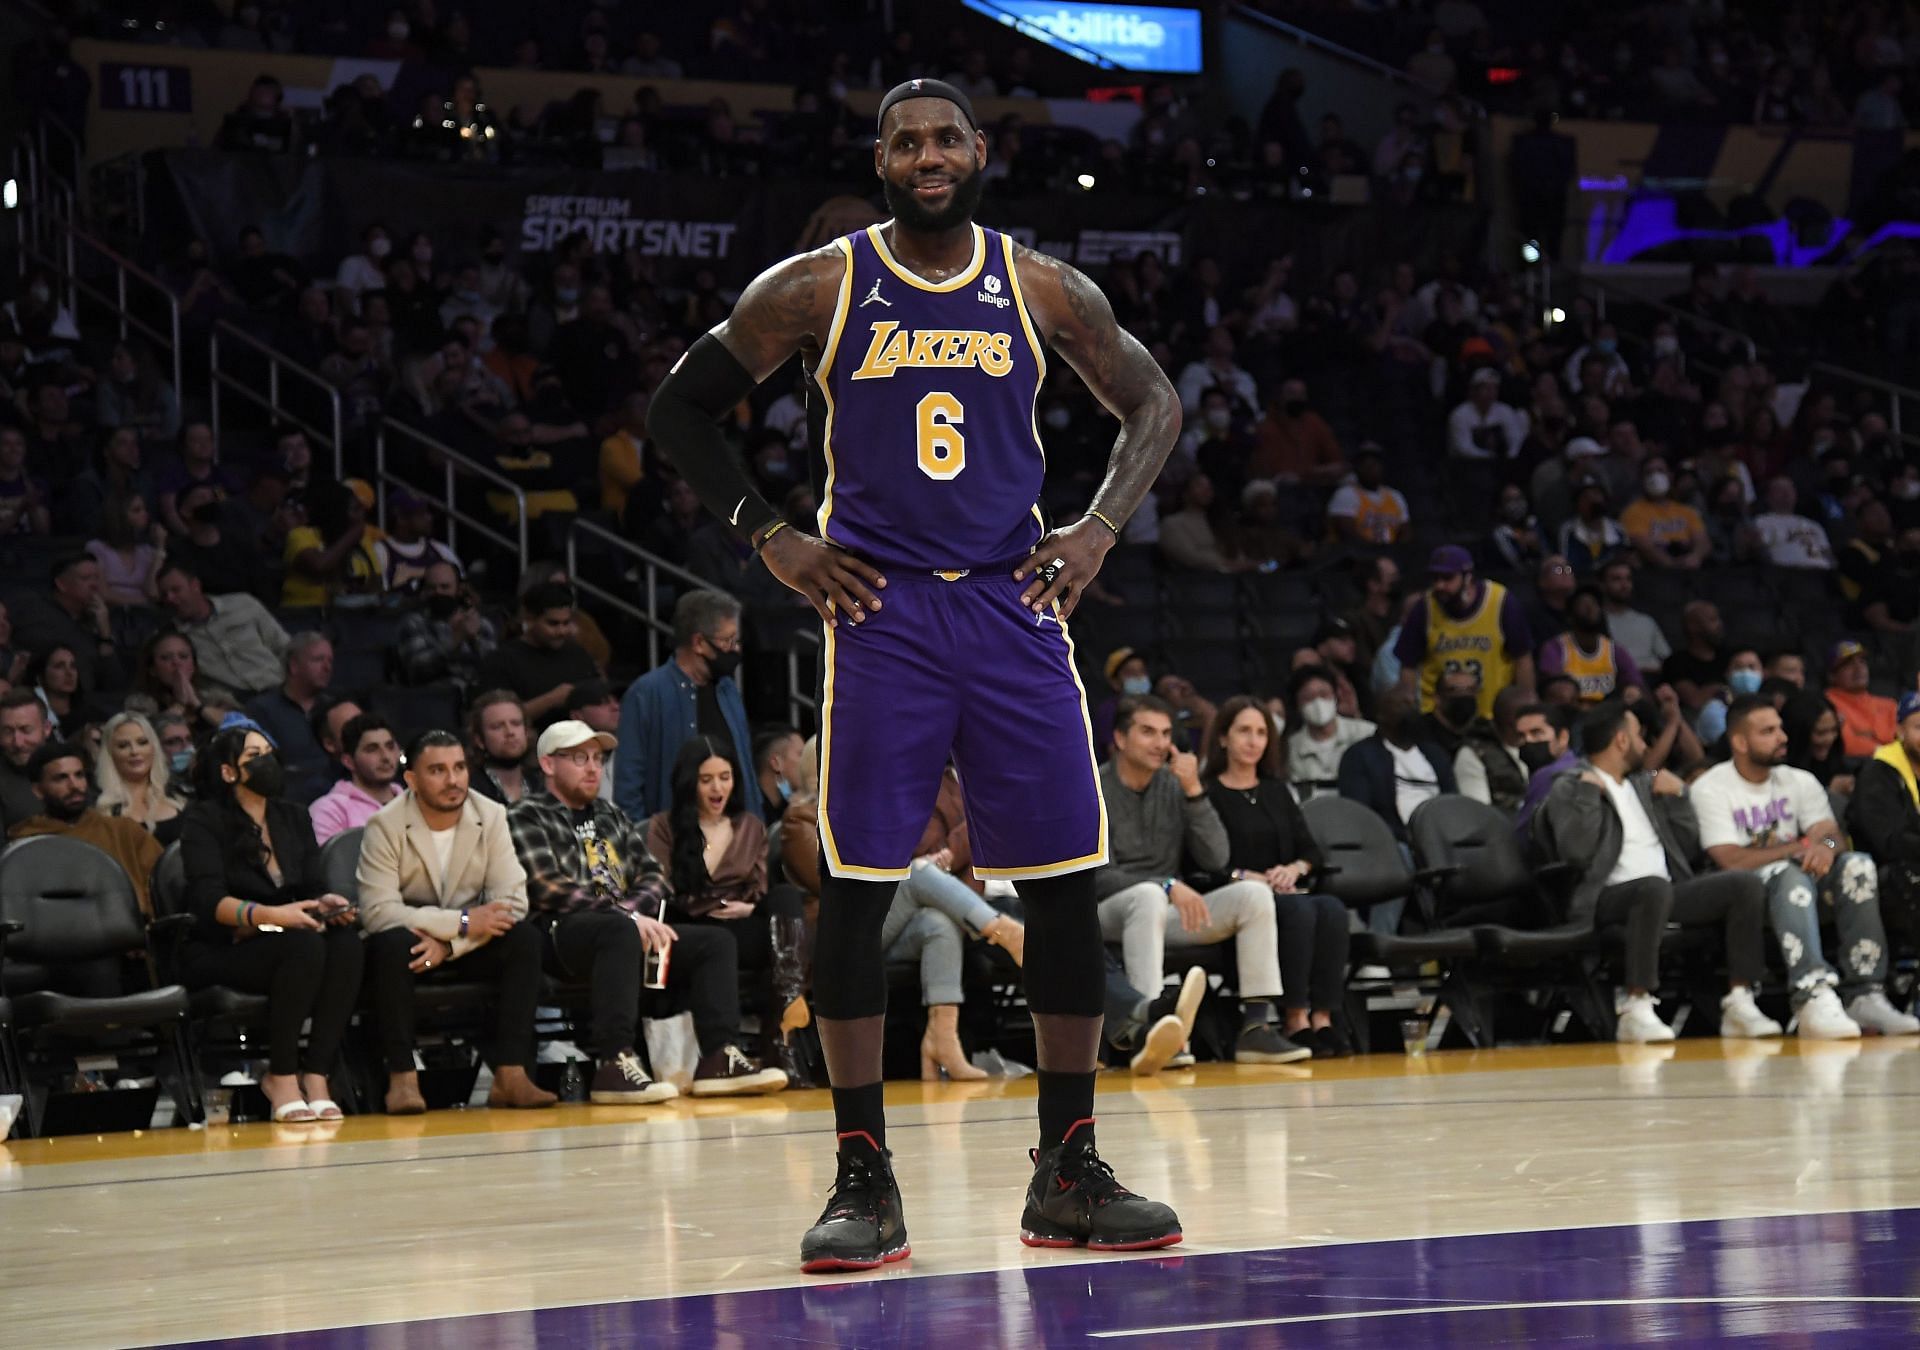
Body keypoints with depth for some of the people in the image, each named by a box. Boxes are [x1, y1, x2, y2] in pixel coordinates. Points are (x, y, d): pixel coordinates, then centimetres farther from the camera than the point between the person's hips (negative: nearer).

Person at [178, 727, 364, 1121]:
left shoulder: (293, 816, 14)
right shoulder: (205, 820, -4)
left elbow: (314, 887, 9)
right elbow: (209, 900, -18)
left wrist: (327, 903, -16)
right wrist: (270, 915, -35)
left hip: (282, 944, 5)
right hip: (220, 953, -5)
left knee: (348, 944, -28)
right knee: (305, 946, -35)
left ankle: (316, 1074, -27)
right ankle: (280, 1077, -25)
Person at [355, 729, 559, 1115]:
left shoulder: (491, 817, -5)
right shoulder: (385, 826, -14)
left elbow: (512, 900, -13)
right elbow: (377, 911, -24)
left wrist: (449, 944, -26)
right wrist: (462, 924, -27)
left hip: (467, 949, 3)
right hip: (408, 943, -3)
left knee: (525, 937, -25)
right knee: (391, 943, -36)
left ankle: (510, 1074, -29)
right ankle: (402, 1078, -34)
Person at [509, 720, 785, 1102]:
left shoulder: (612, 816, 28)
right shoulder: (527, 818, 4)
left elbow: (653, 875, 18)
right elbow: (549, 888, -11)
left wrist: (633, 909, -7)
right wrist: (627, 917, -18)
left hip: (628, 928, 8)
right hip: (562, 937, -7)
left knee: (716, 940, -8)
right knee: (620, 932, -38)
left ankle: (720, 1057, -22)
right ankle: (615, 1065, -46)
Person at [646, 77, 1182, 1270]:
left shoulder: (1043, 290, 5)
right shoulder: (818, 289, 0)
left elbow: (1153, 405, 17)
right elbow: (683, 409, 7)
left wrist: (1100, 529, 3)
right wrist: (768, 535, -2)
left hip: (1014, 602, 2)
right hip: (880, 609, -2)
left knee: (1067, 887, 0)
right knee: (857, 890, -6)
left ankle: (1069, 1172, 11)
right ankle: (865, 1180, 2)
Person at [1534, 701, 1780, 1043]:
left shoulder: (1645, 783, 26)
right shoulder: (1569, 789, 6)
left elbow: (1687, 848, 22)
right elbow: (1576, 852, -11)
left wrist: (1678, 795, 12)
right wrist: (1590, 792, -9)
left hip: (1666, 891, 6)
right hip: (1609, 897, -6)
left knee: (1746, 883, -14)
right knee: (1655, 887, -40)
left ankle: (1739, 1003, -19)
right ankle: (1637, 1011, -40)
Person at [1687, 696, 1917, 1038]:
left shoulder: (1799, 782, 14)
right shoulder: (1710, 789, -4)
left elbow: (1834, 835, 1)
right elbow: (1732, 861, -15)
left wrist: (1827, 846, -25)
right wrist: (1801, 847, -11)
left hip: (1803, 885, 5)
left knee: (1858, 865, -24)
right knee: (1790, 875, -38)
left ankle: (1865, 996, -33)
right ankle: (1813, 997, -57)